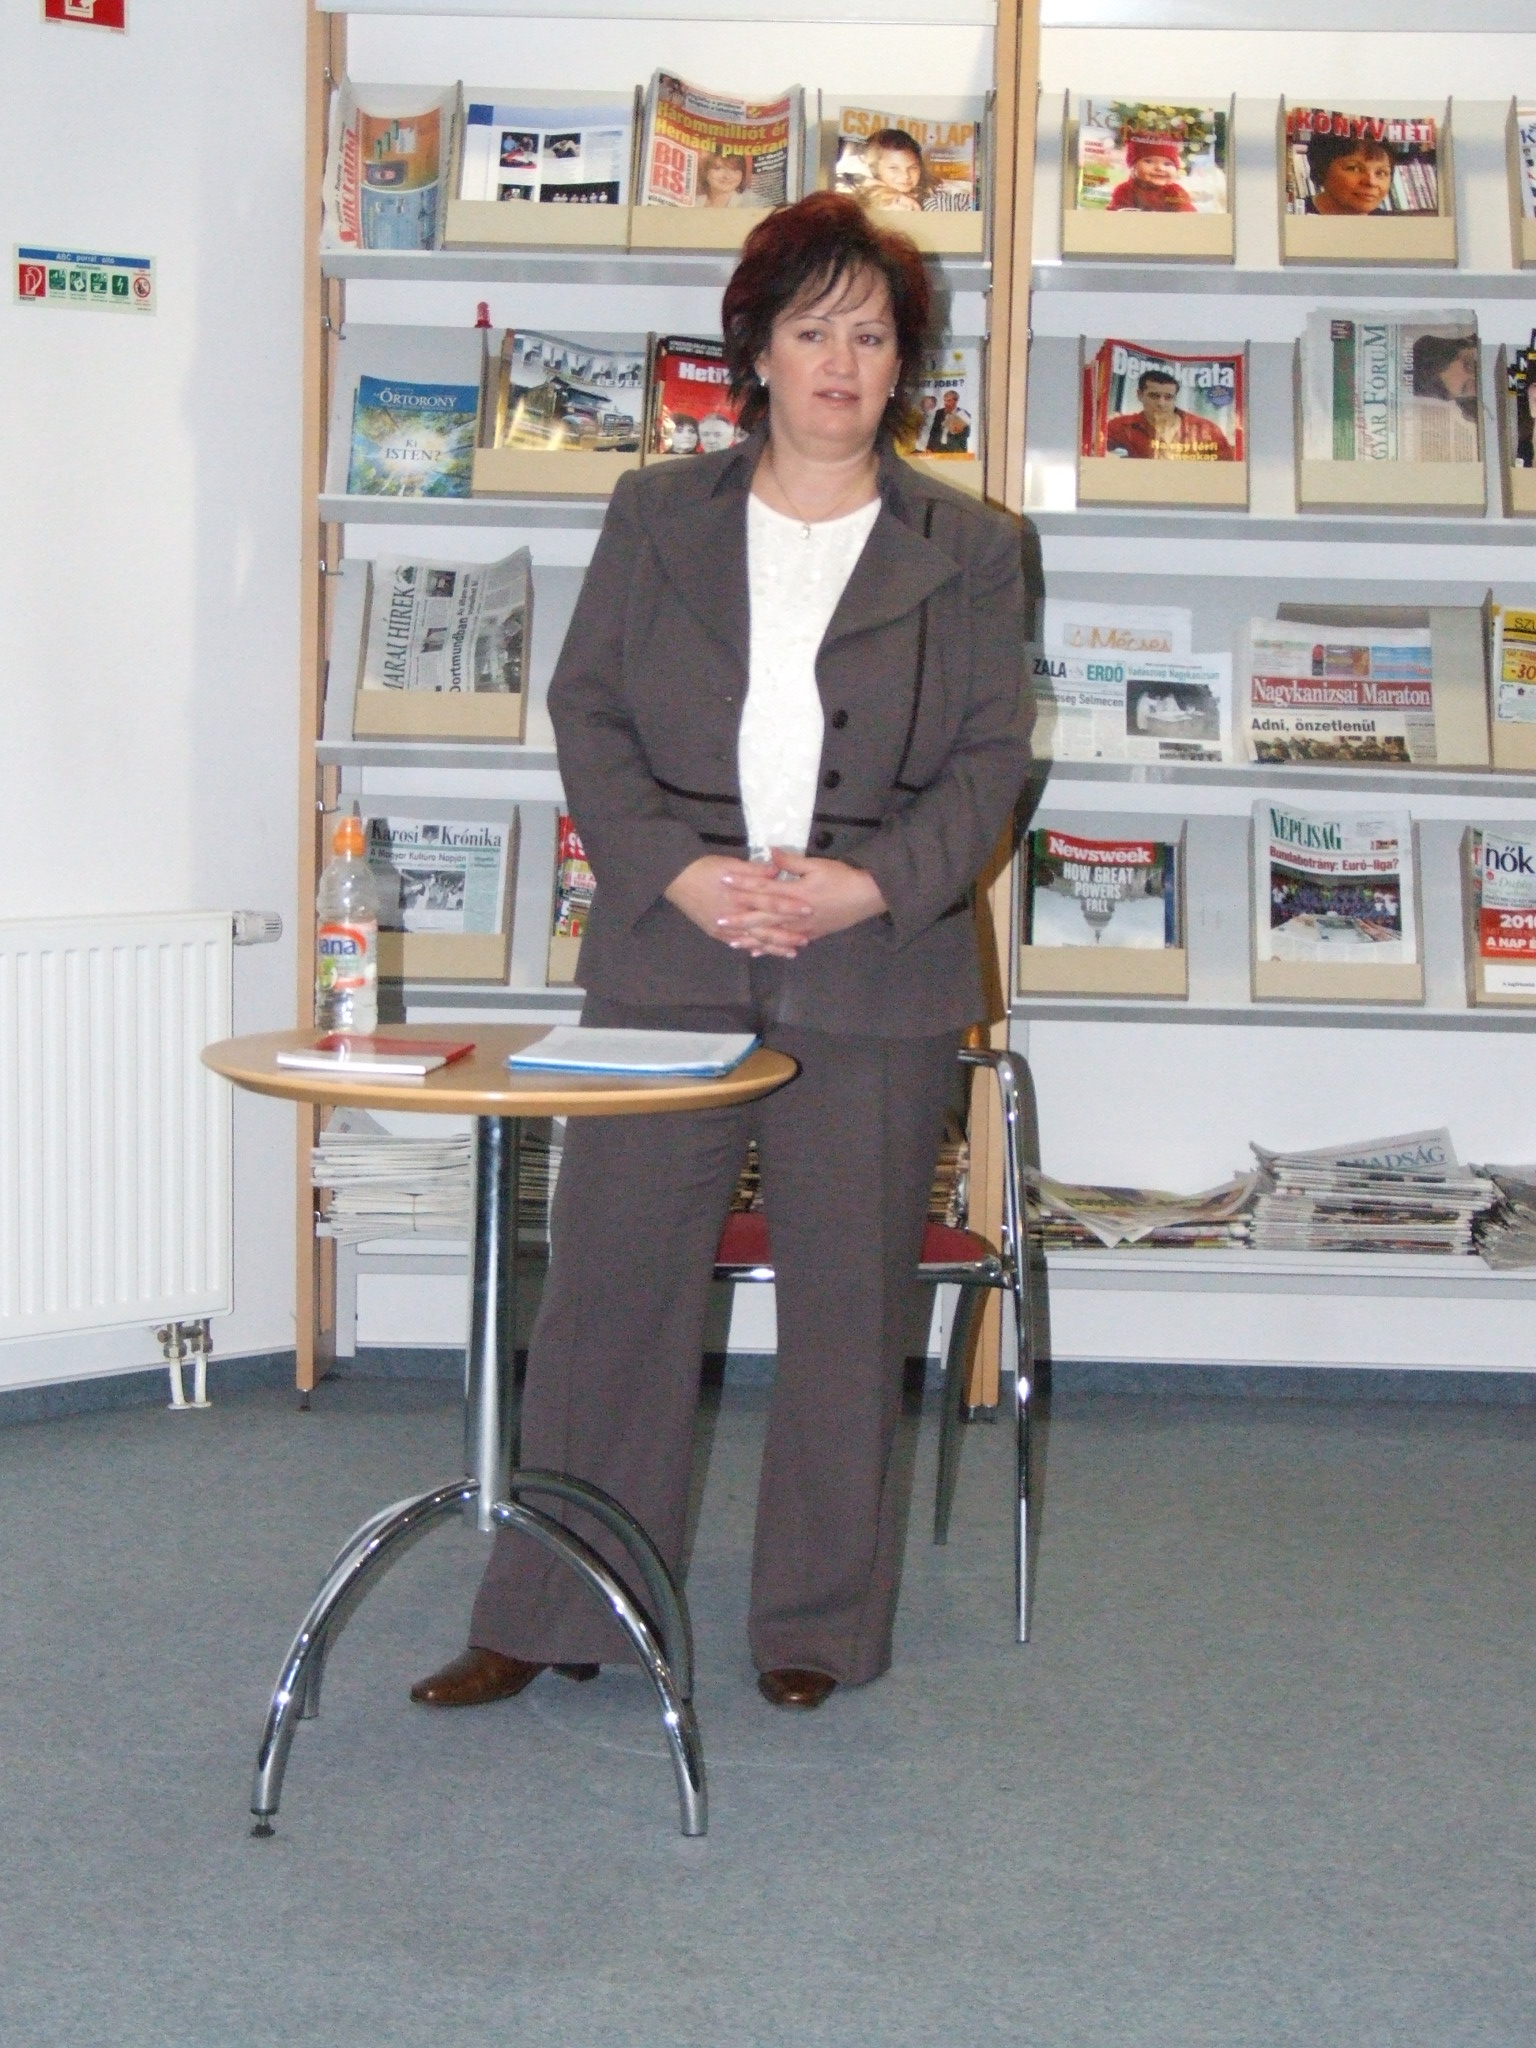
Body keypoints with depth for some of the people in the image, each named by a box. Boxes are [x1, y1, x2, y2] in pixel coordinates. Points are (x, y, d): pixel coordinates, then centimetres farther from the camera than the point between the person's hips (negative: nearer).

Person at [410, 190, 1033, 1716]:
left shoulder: (967, 549, 7)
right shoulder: (656, 516, 9)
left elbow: (991, 757, 4)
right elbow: (586, 713, 5)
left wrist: (874, 884, -13)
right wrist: (676, 872, -10)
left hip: (876, 971, 0)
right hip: (669, 950, 1)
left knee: (847, 1302, 5)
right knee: (611, 1276, 2)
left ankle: (817, 1627, 20)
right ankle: (551, 1617, 14)